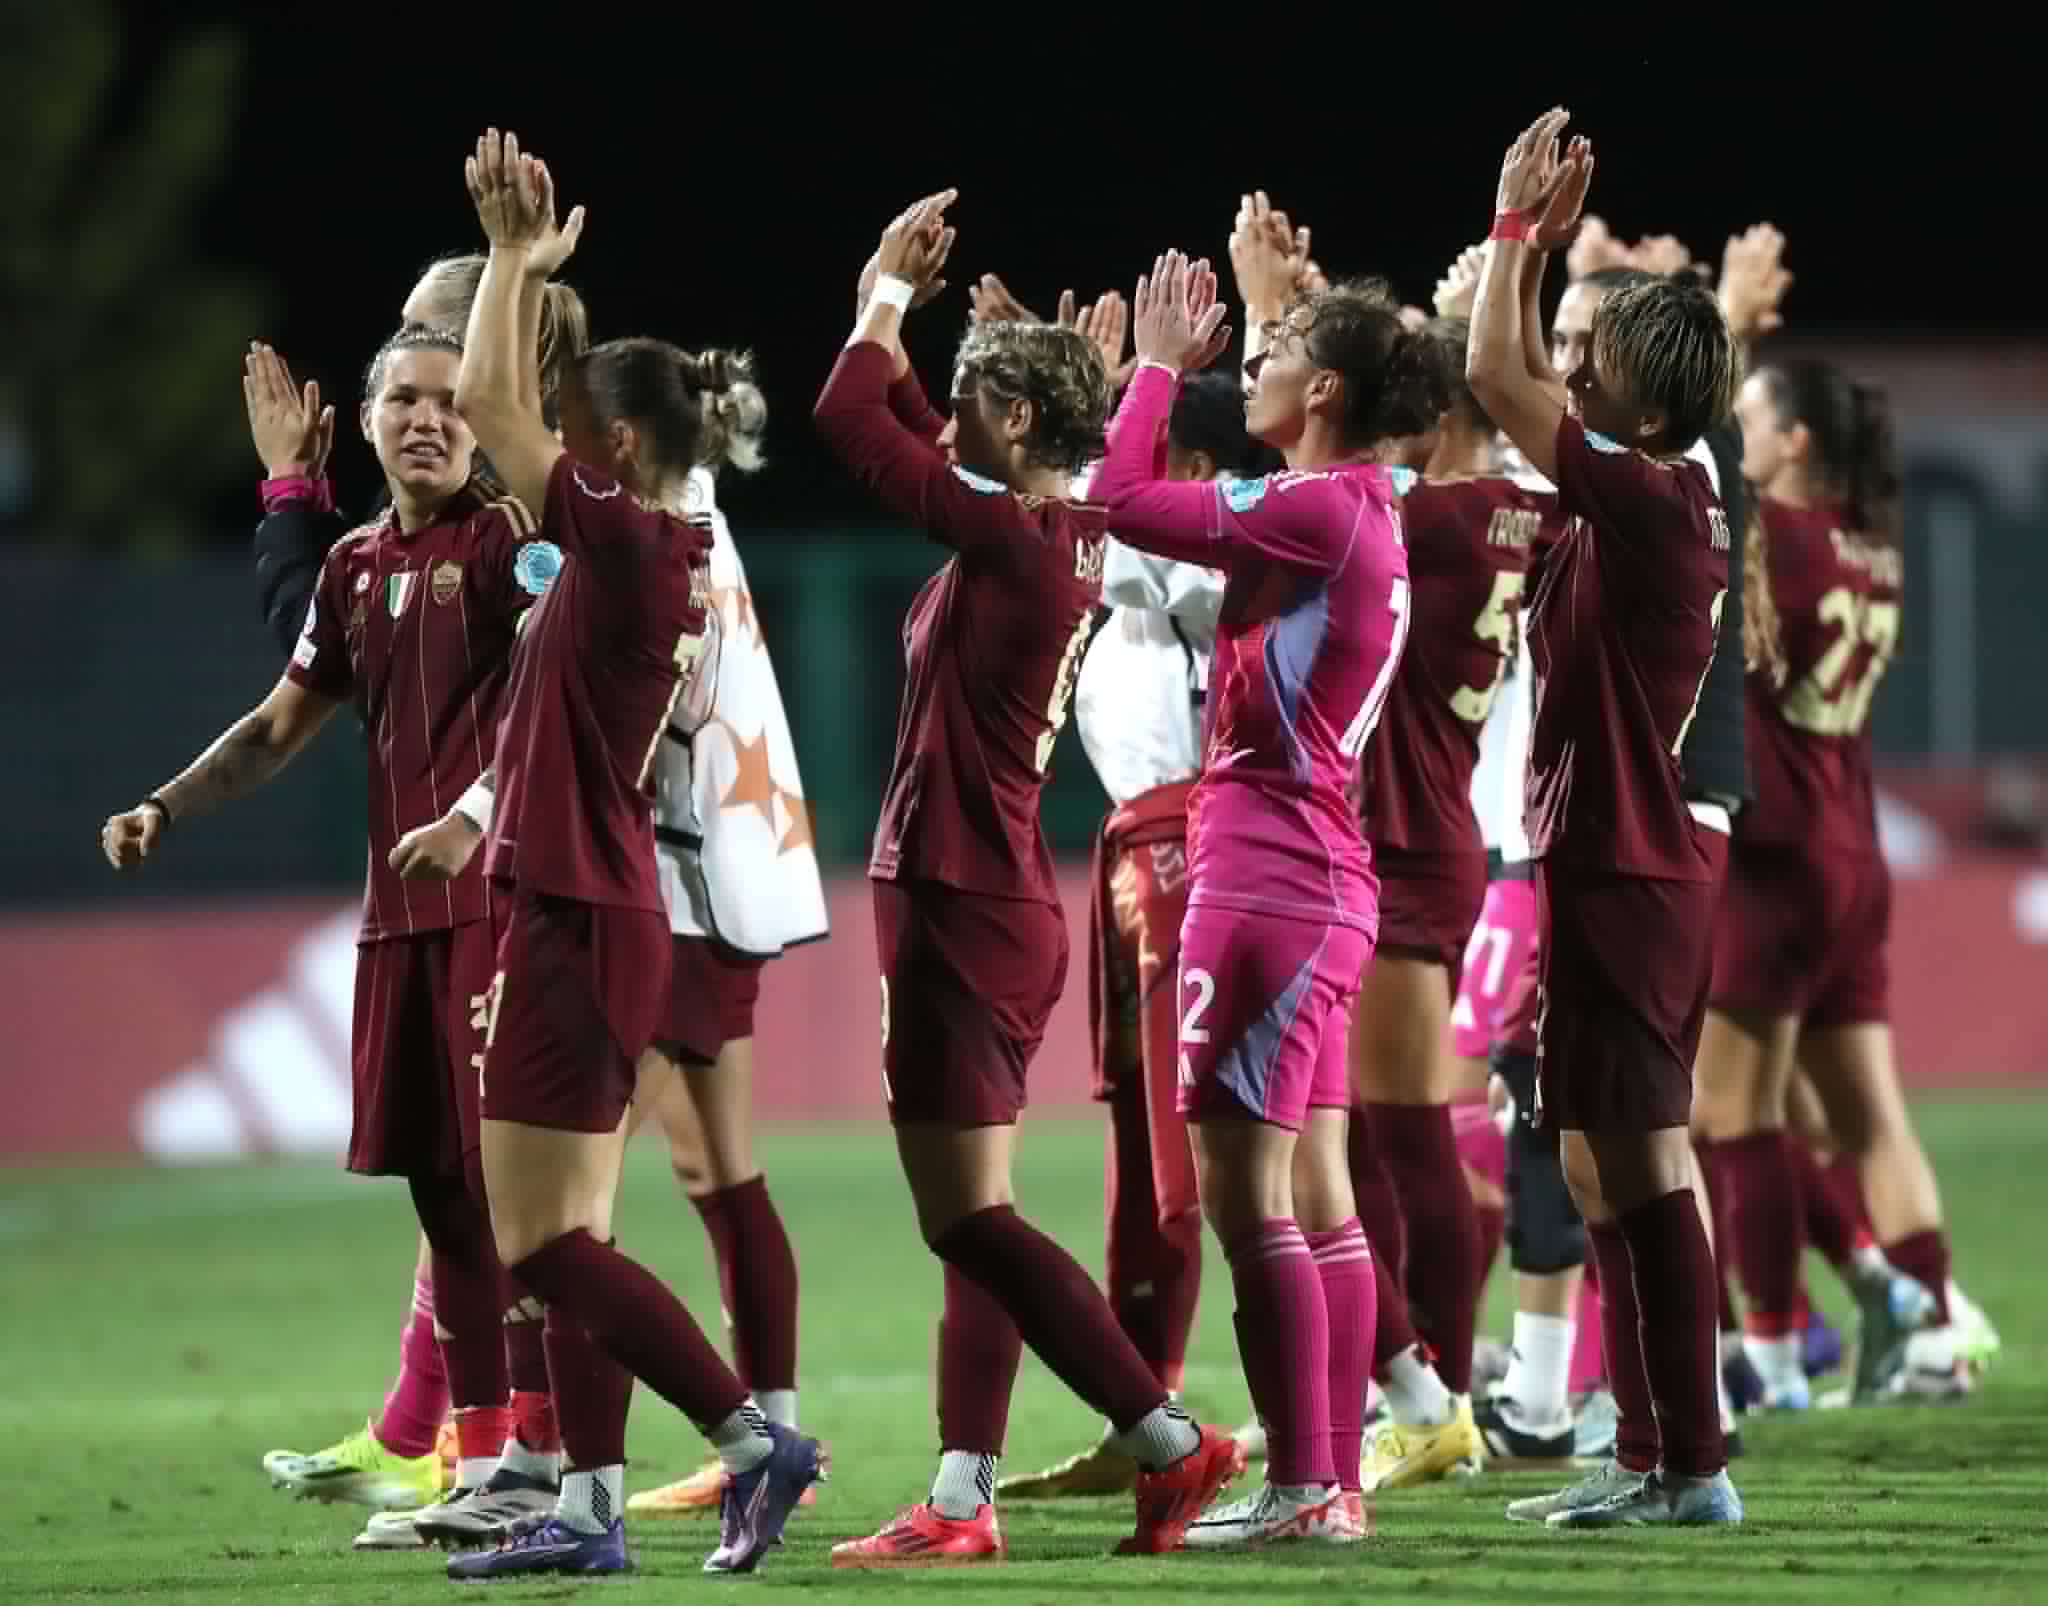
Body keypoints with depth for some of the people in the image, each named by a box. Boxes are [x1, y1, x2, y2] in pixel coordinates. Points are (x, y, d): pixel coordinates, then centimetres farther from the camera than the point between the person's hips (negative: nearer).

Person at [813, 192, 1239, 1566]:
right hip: (1002, 907, 10)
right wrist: (895, 305, 22)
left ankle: (1170, 1440, -10)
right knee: (971, 1222, 9)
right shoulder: (1066, 546, 9)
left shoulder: (1013, 542, -16)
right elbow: (911, 438, 25)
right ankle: (962, 1500, 9)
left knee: (970, 1219, -8)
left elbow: (850, 421, -14)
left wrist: (891, 294, 0)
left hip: (960, 911, -10)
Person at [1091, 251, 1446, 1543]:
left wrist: (1162, 366, -1)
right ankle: (1336, 1478, 13)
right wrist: (1180, 368, 19)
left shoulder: (1322, 510, -15)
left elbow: (1124, 501, -14)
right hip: (1320, 884, 10)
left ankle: (1301, 1487, -9)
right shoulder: (1357, 515, 13)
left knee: (1246, 1194, -9)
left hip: (1266, 883, -10)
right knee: (1315, 1198, 11)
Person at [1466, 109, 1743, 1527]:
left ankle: (1689, 1465, -8)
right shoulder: (1656, 501, 10)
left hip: (1622, 877, -10)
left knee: (1632, 1168, -8)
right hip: (1636, 865, 10)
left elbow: (1496, 380, -18)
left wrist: (1520, 222, -9)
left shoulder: (1645, 504, -16)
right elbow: (1523, 386, 24)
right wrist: (1537, 240, 18)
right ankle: (1659, 1456, 17)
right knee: (1630, 1169, 12)